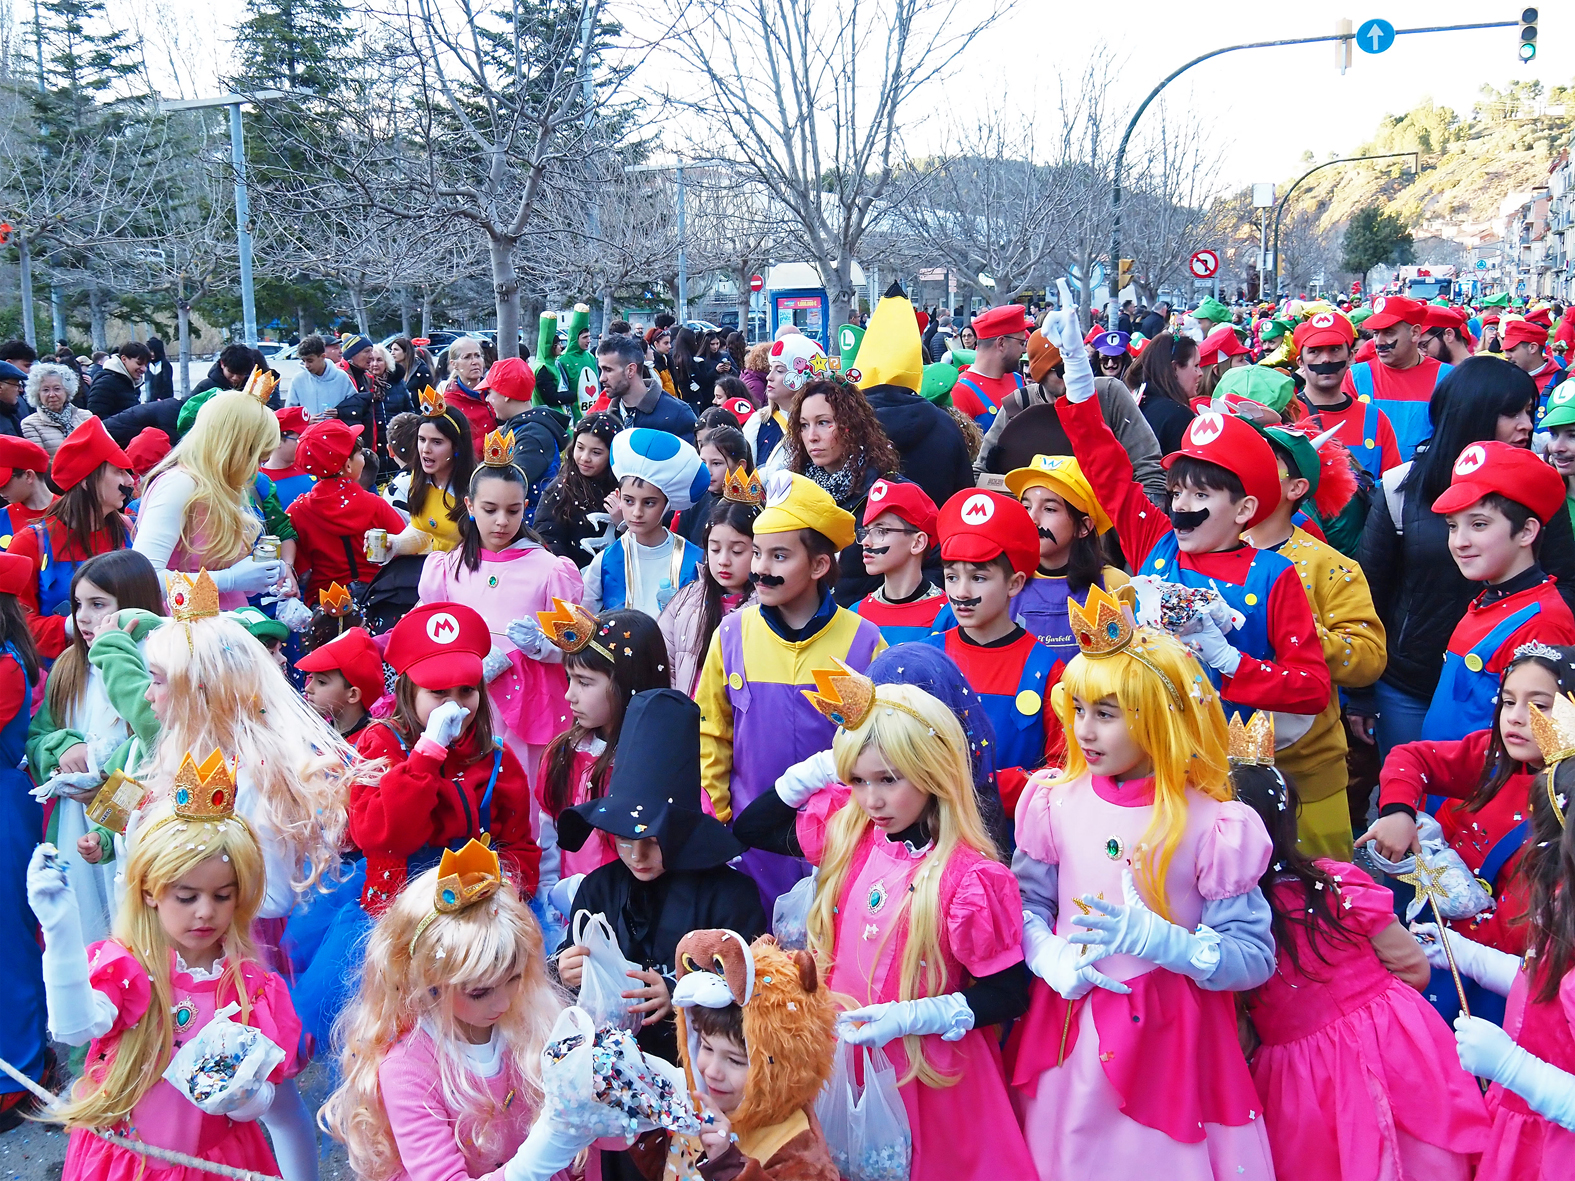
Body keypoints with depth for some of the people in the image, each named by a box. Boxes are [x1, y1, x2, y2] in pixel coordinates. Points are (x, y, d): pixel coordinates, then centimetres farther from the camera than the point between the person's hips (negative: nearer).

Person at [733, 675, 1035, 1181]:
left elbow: (1008, 995, -13)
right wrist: (810, 775, -7)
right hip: (838, 1057, 5)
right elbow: (749, 830, 8)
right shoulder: (845, 830, -5)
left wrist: (911, 1016, -23)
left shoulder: (971, 878, -20)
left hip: (926, 1071, -5)